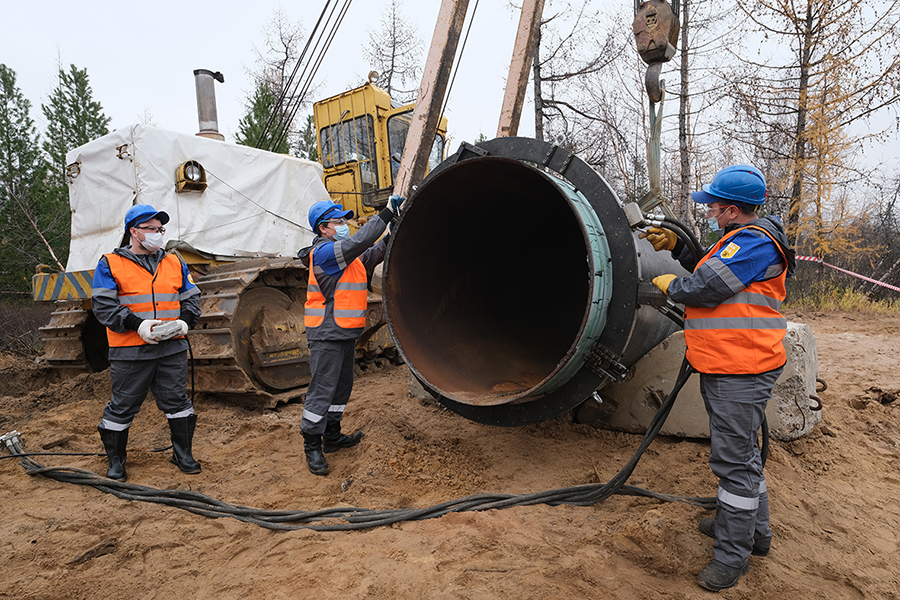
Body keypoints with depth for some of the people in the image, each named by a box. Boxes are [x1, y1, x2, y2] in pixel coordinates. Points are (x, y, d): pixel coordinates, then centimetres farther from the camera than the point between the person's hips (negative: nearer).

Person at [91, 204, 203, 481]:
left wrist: (183, 322, -5)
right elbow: (104, 305, -6)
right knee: (123, 405, 7)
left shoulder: (174, 263, 13)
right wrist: (138, 325, -18)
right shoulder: (110, 264, 1)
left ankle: (183, 455, 21)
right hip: (130, 351, -3)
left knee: (177, 401, 8)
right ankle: (115, 461, 25)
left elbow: (192, 299, 15)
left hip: (172, 348, 3)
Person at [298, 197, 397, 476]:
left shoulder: (346, 255, 16)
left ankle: (332, 436, 30)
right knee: (322, 389, -4)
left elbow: (370, 256, 18)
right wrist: (386, 213, -22)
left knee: (342, 386, 17)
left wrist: (390, 236, 3)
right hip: (327, 334, -10)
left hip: (344, 332, 10)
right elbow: (359, 242, -25)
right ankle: (312, 446, 7)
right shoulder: (324, 252, -15)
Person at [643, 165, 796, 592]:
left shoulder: (754, 242, -17)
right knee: (739, 451, 23)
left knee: (733, 459, -3)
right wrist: (675, 247, 18)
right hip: (725, 369, 11)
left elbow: (707, 287, -23)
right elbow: (708, 272, 28)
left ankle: (732, 555, 10)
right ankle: (754, 531, 40)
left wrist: (669, 285, -4)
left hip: (739, 373, -11)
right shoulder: (741, 241, 18)